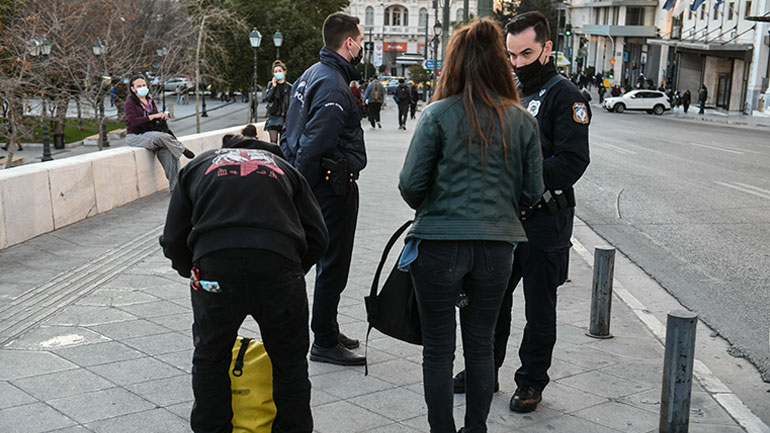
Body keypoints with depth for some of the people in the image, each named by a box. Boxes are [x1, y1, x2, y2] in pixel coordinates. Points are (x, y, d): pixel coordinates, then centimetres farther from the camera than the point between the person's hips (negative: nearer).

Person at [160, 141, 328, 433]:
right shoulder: (284, 168, 28)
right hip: (280, 267, 0)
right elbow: (317, 237, 18)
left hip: (215, 267, 0)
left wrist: (194, 274, 34)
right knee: (290, 362, 20)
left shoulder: (195, 167, 27)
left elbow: (173, 240, 18)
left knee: (210, 360, 22)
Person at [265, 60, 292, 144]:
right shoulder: (271, 84, 7)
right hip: (273, 116, 1)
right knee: (273, 142, -7)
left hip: (284, 117, 0)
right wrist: (273, 86, -12)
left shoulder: (289, 87, 2)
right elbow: (268, 98, -6)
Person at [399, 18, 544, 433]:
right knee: (481, 345, 16)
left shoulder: (438, 114, -8)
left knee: (438, 348, 10)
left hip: (440, 244, -3)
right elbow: (532, 191, 4)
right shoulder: (522, 121, 1)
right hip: (496, 246, 3)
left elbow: (410, 184, -8)